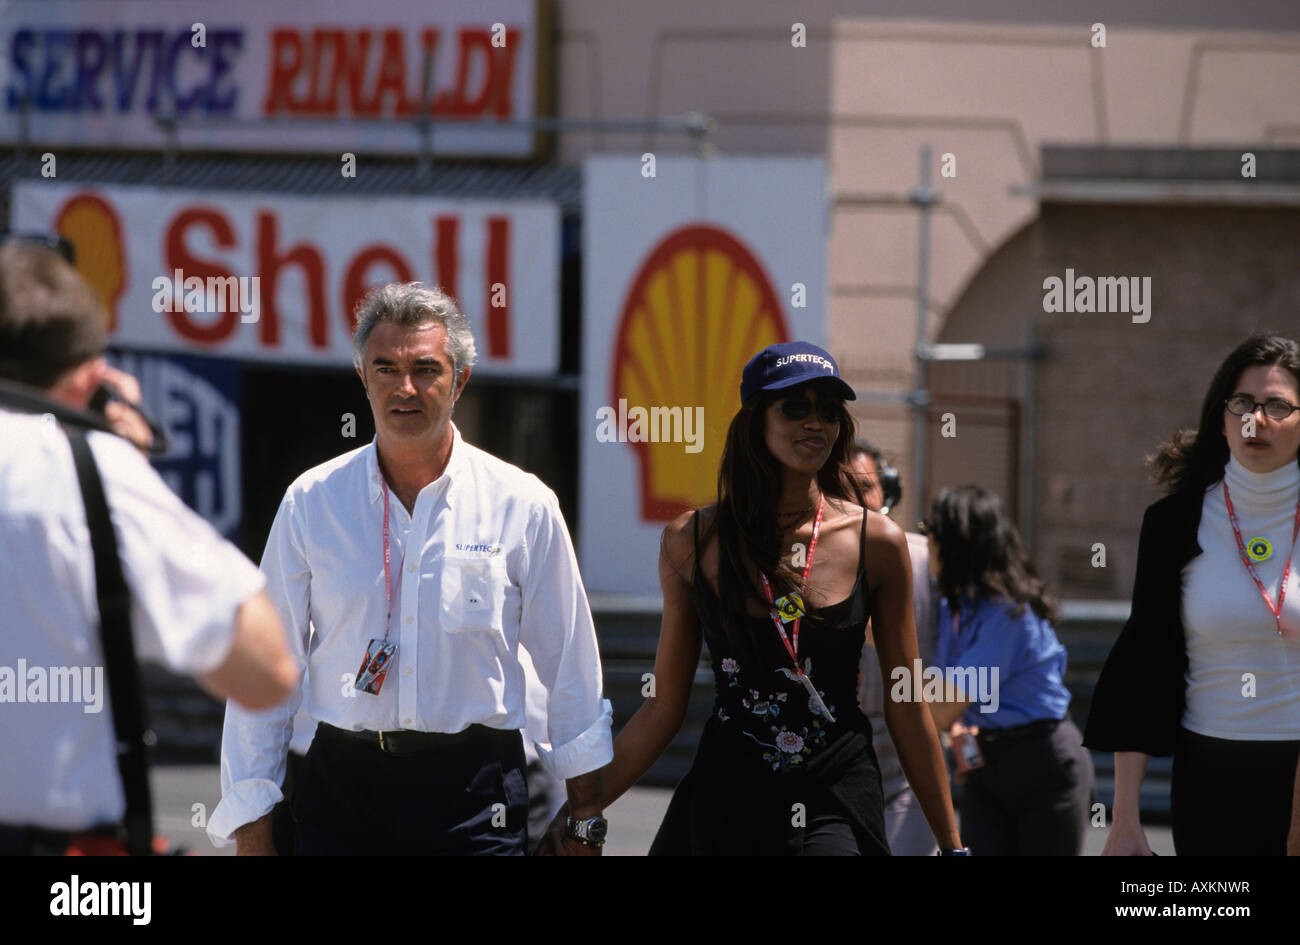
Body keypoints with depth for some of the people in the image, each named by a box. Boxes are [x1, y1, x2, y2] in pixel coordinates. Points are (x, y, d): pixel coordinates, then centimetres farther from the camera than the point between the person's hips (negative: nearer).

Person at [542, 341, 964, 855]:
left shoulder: (877, 543, -1)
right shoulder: (693, 542, 0)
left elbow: (907, 709, 4)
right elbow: (664, 706, 6)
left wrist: (952, 844, 4)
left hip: (838, 801, -1)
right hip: (726, 794, 1)